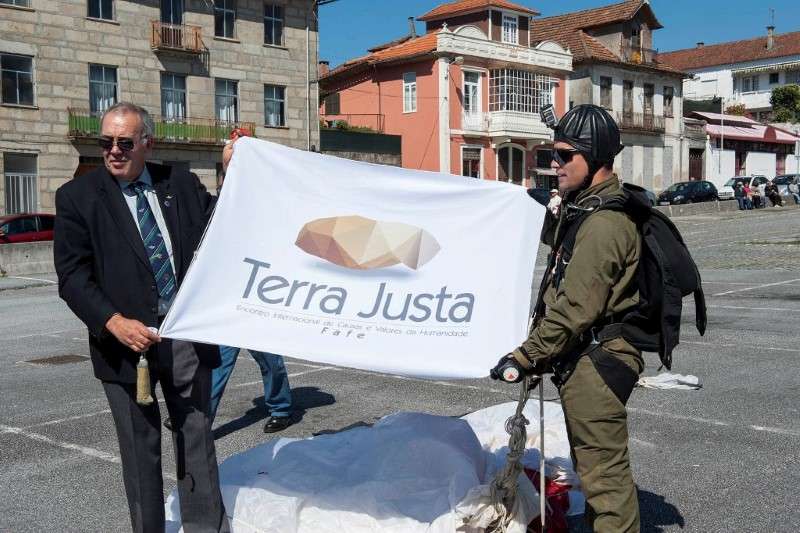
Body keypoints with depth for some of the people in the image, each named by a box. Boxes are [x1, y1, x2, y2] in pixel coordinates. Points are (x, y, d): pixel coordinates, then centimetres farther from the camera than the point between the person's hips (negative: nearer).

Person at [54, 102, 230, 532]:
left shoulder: (182, 185, 6)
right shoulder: (77, 196, -1)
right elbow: (72, 275, -5)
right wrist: (114, 322, -19)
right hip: (126, 338, -2)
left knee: (197, 437, 10)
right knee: (140, 448, 9)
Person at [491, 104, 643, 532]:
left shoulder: (602, 223, -21)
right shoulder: (582, 208, 14)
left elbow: (575, 309, -25)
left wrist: (527, 357, -18)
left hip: (596, 362, -11)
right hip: (587, 357, 11)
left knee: (604, 472, -3)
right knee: (595, 465, 22)